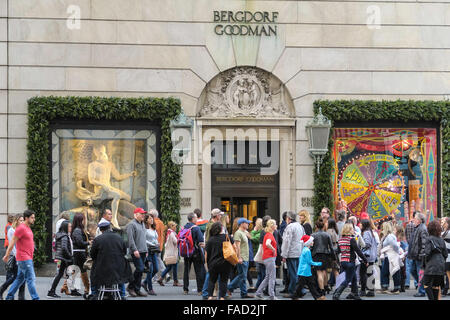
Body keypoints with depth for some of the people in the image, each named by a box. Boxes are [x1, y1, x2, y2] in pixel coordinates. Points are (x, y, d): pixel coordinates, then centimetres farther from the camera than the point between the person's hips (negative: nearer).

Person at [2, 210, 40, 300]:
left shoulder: (28, 228, 16)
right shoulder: (21, 228, -14)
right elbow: (12, 242, -13)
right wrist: (7, 255, -12)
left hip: (28, 258, 10)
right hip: (24, 258, -10)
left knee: (20, 278, 15)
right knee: (31, 279, -10)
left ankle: (9, 296, 21)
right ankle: (35, 298, -10)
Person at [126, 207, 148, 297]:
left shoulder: (142, 224, 20)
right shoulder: (131, 224, -8)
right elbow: (130, 238, -16)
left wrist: (146, 250, 21)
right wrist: (135, 250, -22)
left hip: (143, 252, 9)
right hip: (136, 252, -9)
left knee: (140, 270, 7)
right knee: (140, 269, -14)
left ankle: (137, 290, 11)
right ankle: (131, 287, -2)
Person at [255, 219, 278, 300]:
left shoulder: (267, 234, 15)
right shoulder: (269, 235, -14)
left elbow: (264, 244, 30)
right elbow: (267, 244, -34)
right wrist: (274, 250, -20)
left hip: (266, 258, 9)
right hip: (270, 257, -9)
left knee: (267, 277, 14)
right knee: (272, 277, -4)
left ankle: (258, 293, 14)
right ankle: (272, 296, -3)